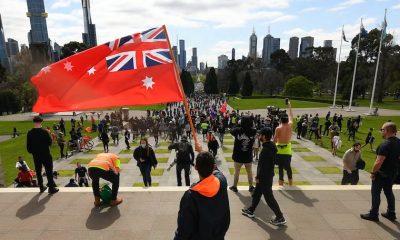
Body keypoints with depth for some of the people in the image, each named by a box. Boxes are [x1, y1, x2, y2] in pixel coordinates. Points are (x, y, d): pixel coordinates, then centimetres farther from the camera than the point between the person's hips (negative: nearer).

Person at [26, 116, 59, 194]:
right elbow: (50, 142, -8)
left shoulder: (30, 133, -4)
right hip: (45, 155, -4)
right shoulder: (44, 132, -17)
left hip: (36, 156, 4)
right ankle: (51, 188, 5)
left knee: (38, 171, 16)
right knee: (49, 171, 3)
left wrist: (32, 151, 17)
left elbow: (28, 146, 1)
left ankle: (41, 187, 26)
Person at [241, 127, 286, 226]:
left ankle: (280, 218, 17)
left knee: (269, 197, 4)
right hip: (267, 176, 10)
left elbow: (262, 166, -26)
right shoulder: (270, 147, 4)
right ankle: (250, 210, 36)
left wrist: (258, 177, -14)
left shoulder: (266, 150, -28)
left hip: (265, 178, -10)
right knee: (256, 193, 21)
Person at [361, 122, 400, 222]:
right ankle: (391, 214, 31)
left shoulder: (385, 144, -26)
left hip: (382, 173, -8)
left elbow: (379, 162, -27)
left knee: (375, 193, 3)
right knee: (389, 192, 20)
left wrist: (373, 172, -16)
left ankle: (373, 214, 12)